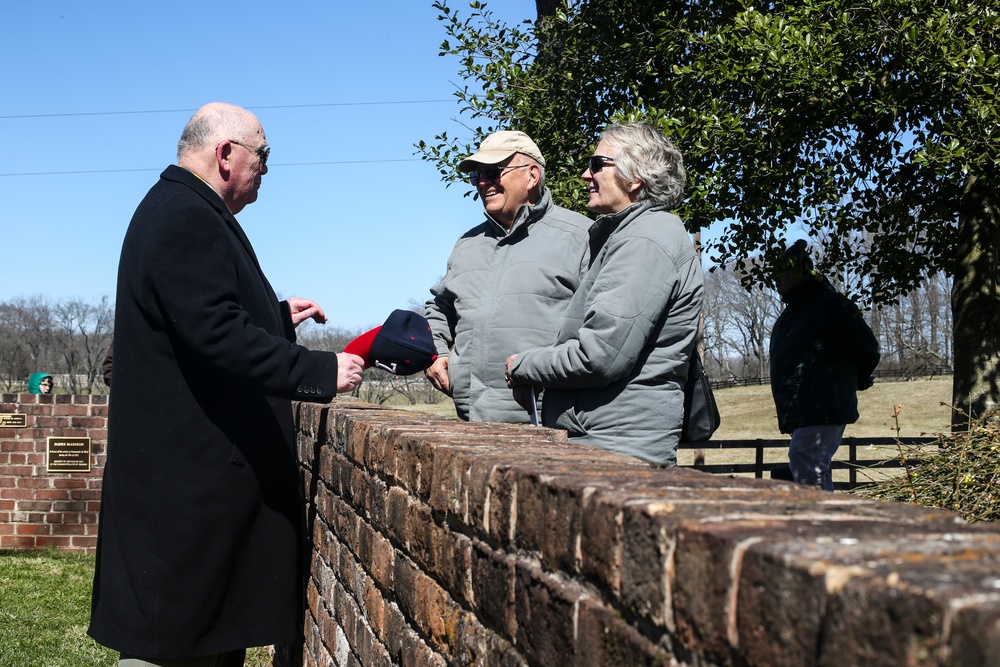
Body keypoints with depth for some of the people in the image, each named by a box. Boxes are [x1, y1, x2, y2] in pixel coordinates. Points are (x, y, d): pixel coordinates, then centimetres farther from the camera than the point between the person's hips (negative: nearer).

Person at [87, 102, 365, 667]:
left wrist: (278, 315, 27)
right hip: (190, 476, -11)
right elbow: (217, 335, -28)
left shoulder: (174, 210, 18)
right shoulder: (188, 219, -18)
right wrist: (320, 371, -25)